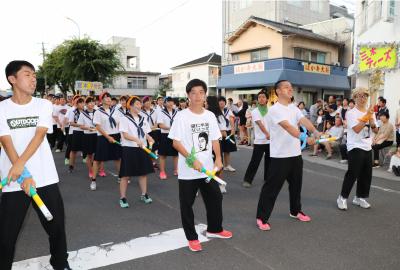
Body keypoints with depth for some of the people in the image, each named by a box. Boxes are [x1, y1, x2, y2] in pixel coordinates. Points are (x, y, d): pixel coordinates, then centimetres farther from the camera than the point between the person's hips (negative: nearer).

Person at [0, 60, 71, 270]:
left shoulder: (44, 105, 3)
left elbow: (39, 136, -9)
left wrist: (20, 163, -22)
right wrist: (24, 176, -18)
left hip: (45, 178, 1)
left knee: (56, 225, 9)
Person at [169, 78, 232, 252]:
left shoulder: (210, 116, 4)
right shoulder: (182, 116, -10)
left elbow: (215, 139, 10)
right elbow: (176, 143, -12)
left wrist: (218, 158, -5)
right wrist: (192, 159, -21)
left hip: (208, 168, 5)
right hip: (188, 171, -4)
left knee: (215, 198, 16)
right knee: (187, 204, 6)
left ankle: (214, 229, 39)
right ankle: (192, 237, 24)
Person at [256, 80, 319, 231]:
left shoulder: (294, 108, 10)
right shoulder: (274, 109, -14)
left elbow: (304, 121, -7)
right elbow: (288, 127, -27)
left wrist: (315, 131, -27)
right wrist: (304, 138, -39)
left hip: (296, 154, 8)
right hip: (280, 156, -7)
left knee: (296, 185, 20)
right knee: (272, 187, -2)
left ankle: (295, 211, 40)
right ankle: (262, 218, 9)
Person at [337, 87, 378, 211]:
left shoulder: (370, 112, 11)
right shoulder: (351, 113, -9)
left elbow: (375, 130, 8)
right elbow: (357, 129, -20)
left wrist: (371, 119, -9)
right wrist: (367, 115, -17)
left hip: (367, 147, 7)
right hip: (355, 147, -7)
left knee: (366, 174, 10)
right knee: (352, 174, -6)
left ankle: (359, 197, 25)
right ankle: (342, 197, 8)